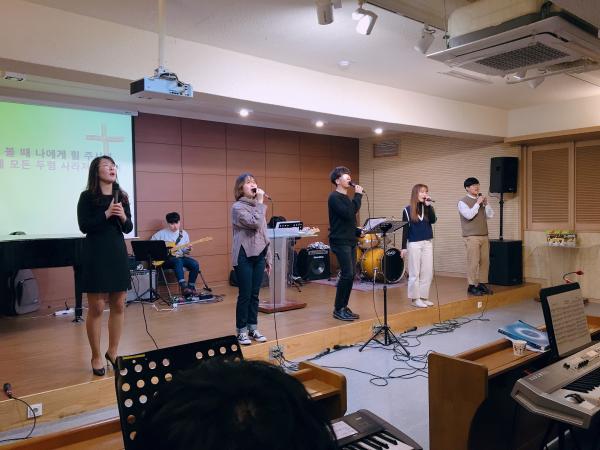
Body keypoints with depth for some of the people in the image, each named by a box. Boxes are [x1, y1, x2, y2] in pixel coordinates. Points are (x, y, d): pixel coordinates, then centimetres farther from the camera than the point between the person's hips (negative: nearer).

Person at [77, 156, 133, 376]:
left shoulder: (122, 197, 8)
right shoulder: (87, 196, -4)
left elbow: (128, 228, 9)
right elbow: (84, 226, -11)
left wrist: (123, 217, -11)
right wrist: (106, 214, -19)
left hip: (118, 254, 5)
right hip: (96, 255, -5)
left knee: (118, 305, 8)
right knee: (96, 308, 0)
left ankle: (113, 351, 23)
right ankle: (96, 357, 13)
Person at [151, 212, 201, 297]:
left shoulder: (184, 234, 9)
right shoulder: (161, 234, -2)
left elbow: (185, 251, 12)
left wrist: (188, 249, -11)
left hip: (180, 257, 4)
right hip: (166, 259, -4)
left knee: (195, 264, -23)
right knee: (178, 261, -38)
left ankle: (191, 287, -8)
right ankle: (183, 287, -46)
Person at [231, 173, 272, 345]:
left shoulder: (257, 206, 13)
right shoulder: (238, 207, -7)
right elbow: (254, 223, -23)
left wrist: (268, 257, 15)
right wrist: (260, 203, -15)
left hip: (259, 255, 6)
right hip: (244, 257, -6)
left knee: (254, 295, 11)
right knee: (245, 295, 0)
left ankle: (253, 328, 21)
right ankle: (242, 331, 12)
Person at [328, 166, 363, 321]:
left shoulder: (346, 197, 18)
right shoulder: (334, 197, -10)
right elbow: (348, 214, -21)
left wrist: (357, 232, 11)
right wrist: (358, 195, -15)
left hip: (350, 241, 9)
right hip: (340, 241, -9)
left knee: (350, 275, 8)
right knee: (347, 274, -12)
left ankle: (343, 307, 16)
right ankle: (338, 309, -2)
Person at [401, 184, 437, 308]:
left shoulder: (427, 208, 8)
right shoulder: (408, 210, -2)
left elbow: (433, 220, -10)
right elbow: (405, 229, -3)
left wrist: (428, 206, -14)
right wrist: (404, 247, -6)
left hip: (427, 243, 4)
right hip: (414, 244, -4)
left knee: (428, 272, 6)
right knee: (415, 272, 0)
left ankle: (424, 297, 16)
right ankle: (415, 298, 8)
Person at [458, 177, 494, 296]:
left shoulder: (481, 200, 14)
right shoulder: (463, 201, -4)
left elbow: (490, 215, 11)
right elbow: (469, 215, -19)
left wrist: (486, 204, -2)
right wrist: (478, 203, -14)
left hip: (484, 236, 6)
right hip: (471, 237, -6)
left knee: (485, 261, 6)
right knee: (473, 262, -8)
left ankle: (482, 284, 15)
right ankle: (472, 286, -1)